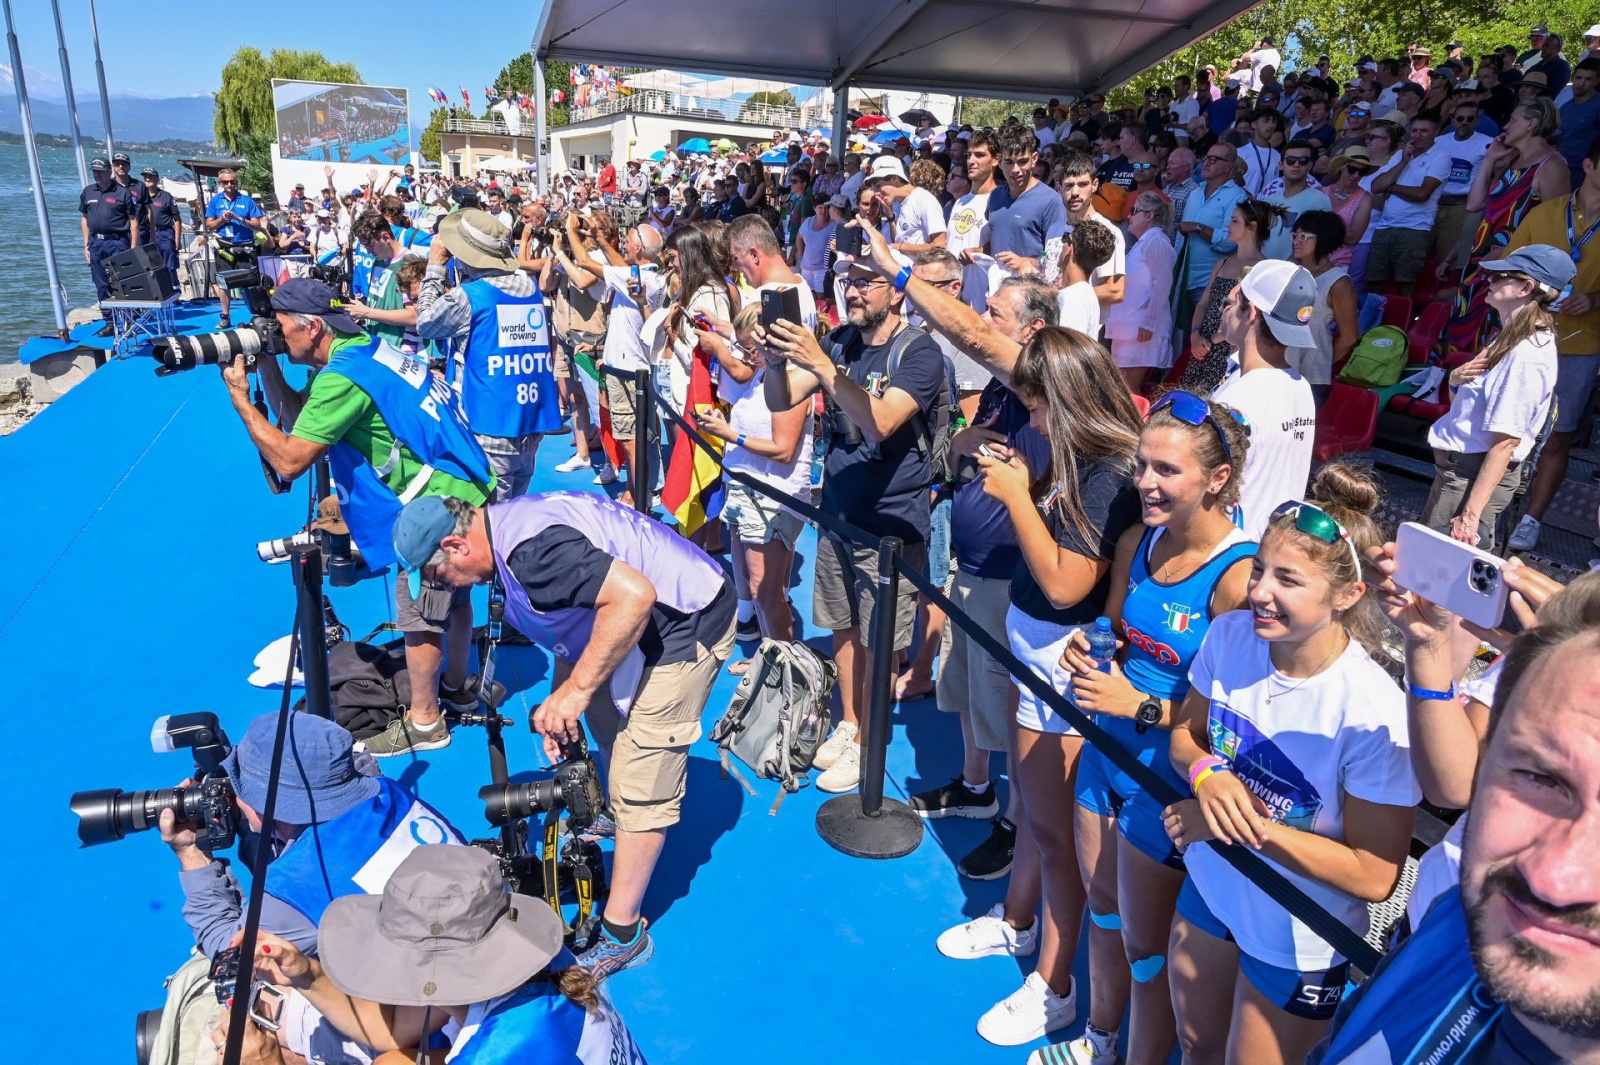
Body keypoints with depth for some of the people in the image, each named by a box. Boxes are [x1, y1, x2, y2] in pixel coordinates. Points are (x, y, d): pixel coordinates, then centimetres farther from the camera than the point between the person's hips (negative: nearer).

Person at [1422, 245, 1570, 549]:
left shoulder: (1527, 356, -19)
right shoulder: (1510, 339, 11)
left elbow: (1505, 442, -22)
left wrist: (1471, 514, -24)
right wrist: (1456, 379, -4)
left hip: (1473, 475, -10)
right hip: (1457, 466, 10)